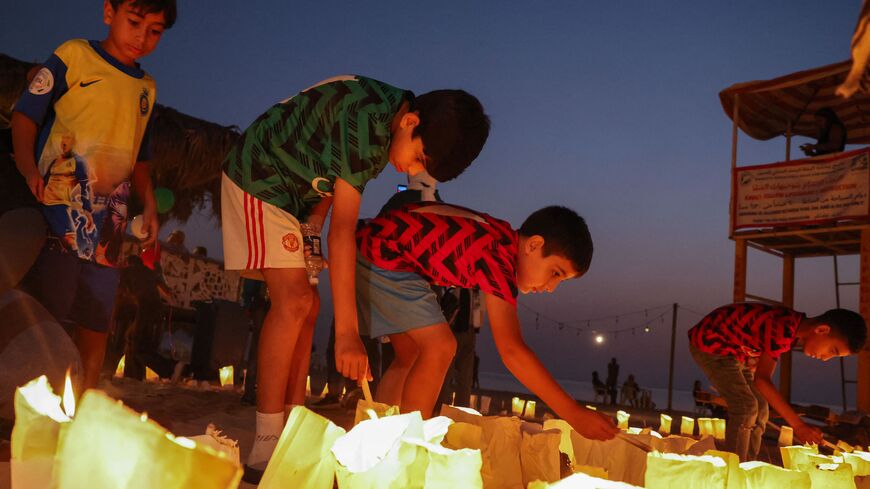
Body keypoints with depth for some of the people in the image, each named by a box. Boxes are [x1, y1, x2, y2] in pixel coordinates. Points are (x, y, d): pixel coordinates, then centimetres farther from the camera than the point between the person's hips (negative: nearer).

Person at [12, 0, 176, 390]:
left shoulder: (146, 88, 17)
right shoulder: (74, 56, 1)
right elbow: (25, 115, -4)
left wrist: (149, 206, 9)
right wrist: (29, 169, -21)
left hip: (107, 222, 6)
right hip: (59, 211, -5)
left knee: (97, 322, 8)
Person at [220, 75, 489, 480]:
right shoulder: (367, 121, -31)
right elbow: (343, 231, -35)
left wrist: (313, 223, -10)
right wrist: (347, 333, -35)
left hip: (293, 189, 9)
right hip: (257, 177, -9)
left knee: (306, 305, 3)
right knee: (294, 301, -19)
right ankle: (265, 449, -16)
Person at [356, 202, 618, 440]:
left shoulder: (504, 236, 3)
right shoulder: (499, 256, -25)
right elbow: (512, 350, -31)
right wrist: (573, 413, -29)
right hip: (382, 255, -10)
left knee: (411, 355, 14)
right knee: (439, 348, -13)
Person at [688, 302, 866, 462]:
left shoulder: (795, 329, -1)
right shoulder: (784, 330, -30)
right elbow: (761, 379, -31)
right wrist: (798, 425, -30)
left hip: (732, 350, 10)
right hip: (708, 343, -10)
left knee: (758, 409, 6)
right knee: (745, 407, -15)